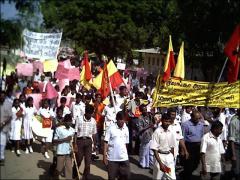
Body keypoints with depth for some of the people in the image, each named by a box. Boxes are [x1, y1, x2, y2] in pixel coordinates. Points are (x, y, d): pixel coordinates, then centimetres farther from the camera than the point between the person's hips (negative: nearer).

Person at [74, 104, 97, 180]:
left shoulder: (93, 121, 2)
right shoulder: (79, 119, -8)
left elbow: (94, 133, 10)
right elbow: (76, 132, -5)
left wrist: (94, 144, 11)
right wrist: (75, 144, -8)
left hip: (88, 141, 2)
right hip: (80, 140, -2)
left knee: (88, 161, 1)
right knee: (78, 159, 8)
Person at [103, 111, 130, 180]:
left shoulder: (126, 129, 4)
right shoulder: (111, 128, -9)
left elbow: (126, 143, 12)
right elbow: (106, 142, -8)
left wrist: (125, 153, 14)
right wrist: (104, 155, -11)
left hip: (124, 158, 4)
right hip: (112, 158, -3)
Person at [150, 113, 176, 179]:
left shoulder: (171, 132, 1)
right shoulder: (157, 132, -14)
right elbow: (155, 149, -15)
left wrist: (172, 158, 15)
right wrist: (160, 163, -19)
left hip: (169, 157, 4)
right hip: (160, 156, -4)